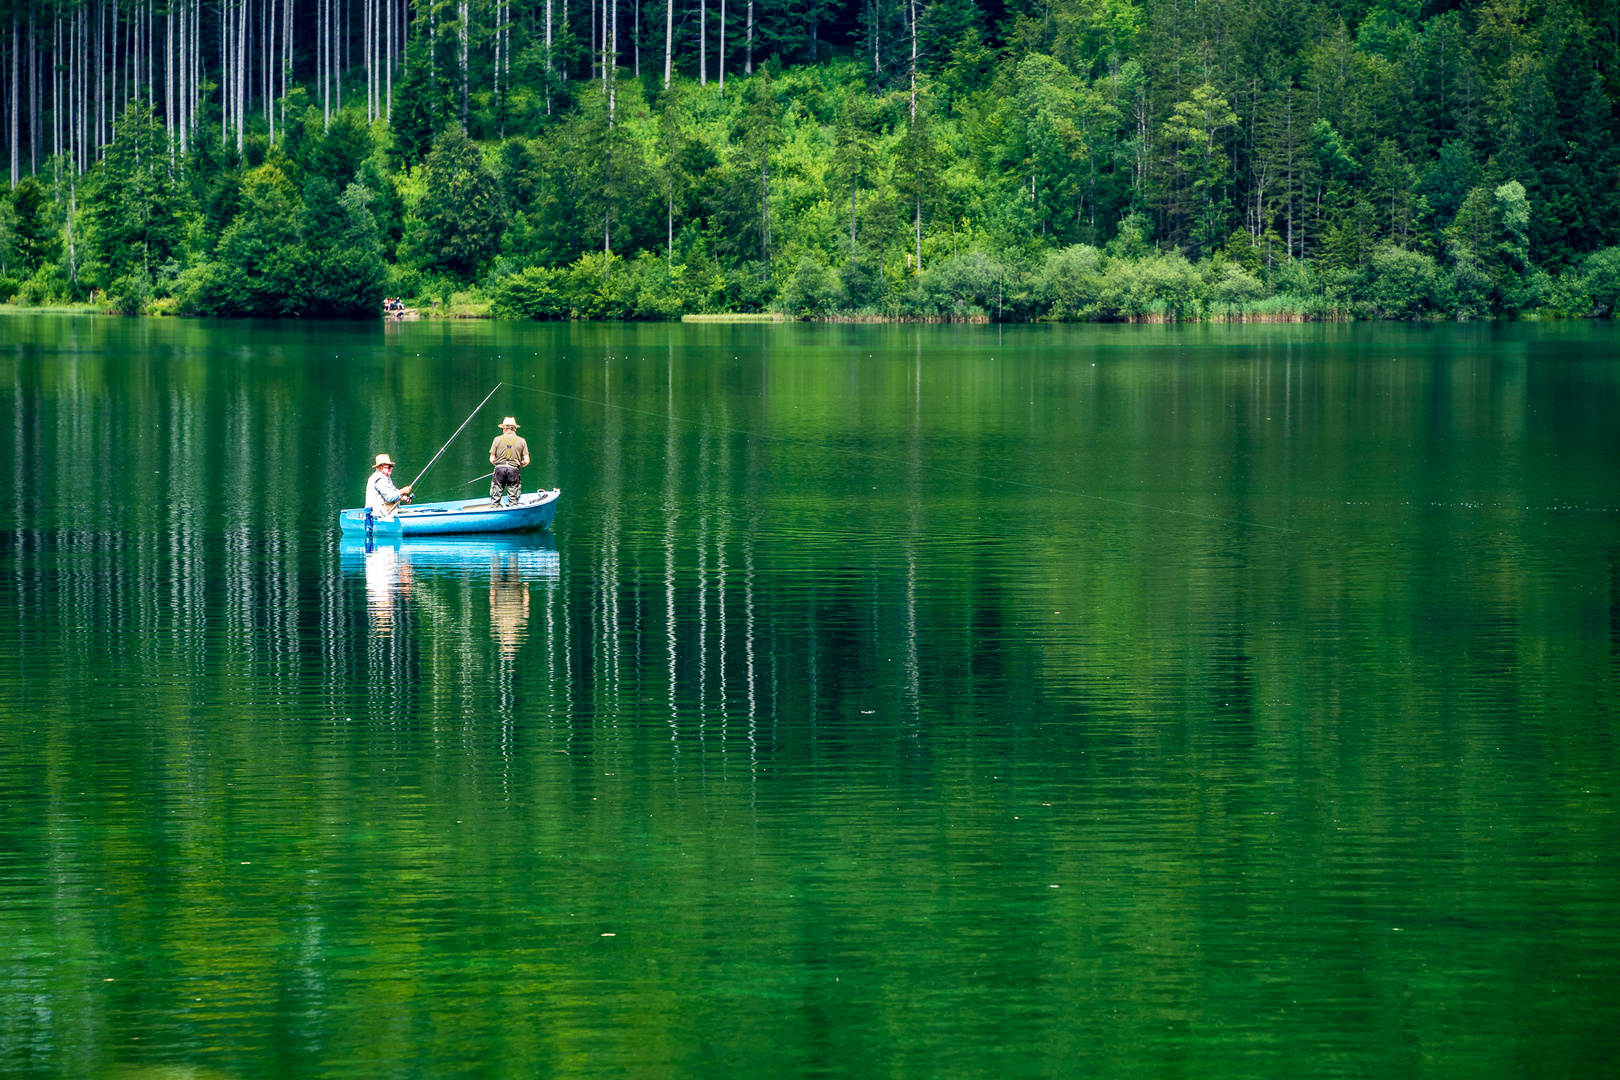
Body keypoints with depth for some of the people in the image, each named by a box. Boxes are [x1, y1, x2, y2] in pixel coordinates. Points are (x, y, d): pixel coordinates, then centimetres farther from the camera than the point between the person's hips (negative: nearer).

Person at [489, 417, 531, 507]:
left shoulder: (498, 439, 4)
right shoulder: (521, 441, 5)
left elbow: (492, 460, 2)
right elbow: (526, 461, 0)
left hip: (500, 469, 0)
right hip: (514, 470, 0)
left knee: (495, 499, 6)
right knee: (513, 499, 6)